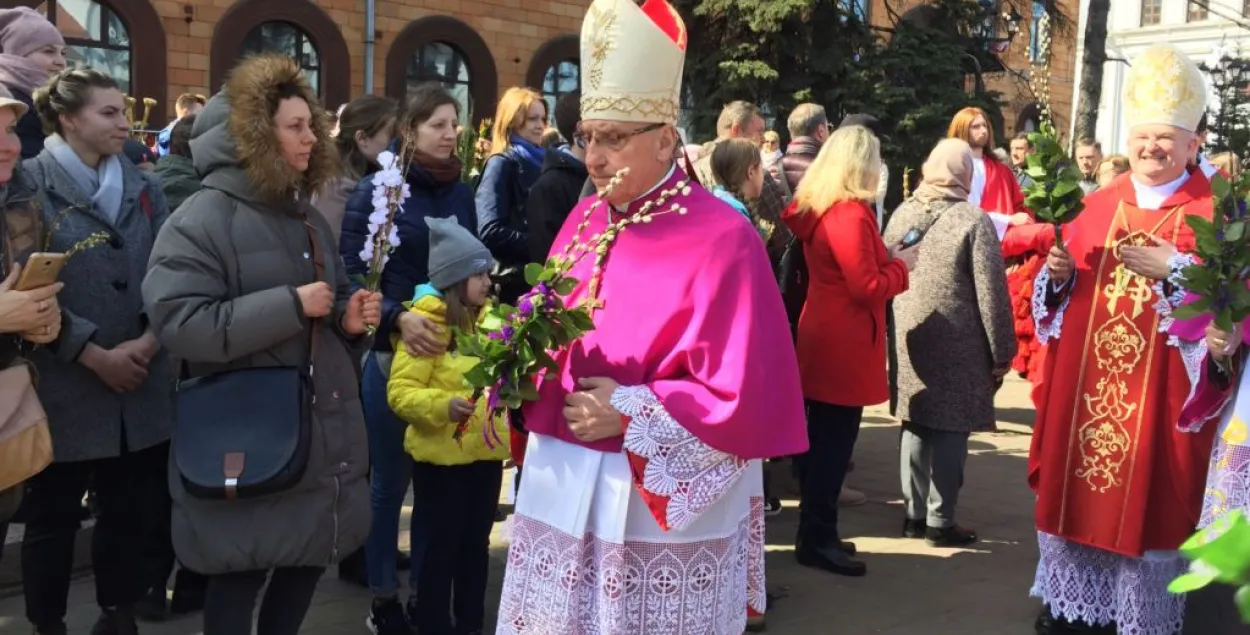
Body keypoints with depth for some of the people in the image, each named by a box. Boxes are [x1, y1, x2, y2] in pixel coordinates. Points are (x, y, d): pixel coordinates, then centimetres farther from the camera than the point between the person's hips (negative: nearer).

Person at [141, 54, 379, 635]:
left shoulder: (307, 216, 13)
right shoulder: (202, 219, -13)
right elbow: (178, 323, -23)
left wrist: (349, 317, -2)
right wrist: (290, 304, -24)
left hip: (320, 429, 8)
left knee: (311, 555, 17)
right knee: (240, 572, 7)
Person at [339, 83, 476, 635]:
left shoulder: (461, 192, 8)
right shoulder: (376, 191, -6)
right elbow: (352, 275, -11)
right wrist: (398, 318, -25)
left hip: (450, 350, 4)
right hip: (393, 352, -4)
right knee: (390, 481, 7)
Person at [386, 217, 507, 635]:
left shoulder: (488, 318, 6)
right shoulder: (426, 325, -14)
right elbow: (400, 392, -19)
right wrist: (443, 406, -32)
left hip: (486, 453, 6)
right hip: (441, 457, -6)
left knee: (476, 546, 17)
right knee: (439, 549, 6)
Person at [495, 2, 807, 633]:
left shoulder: (721, 240, -14)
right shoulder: (585, 219, 6)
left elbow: (748, 397, -17)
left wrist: (627, 413, -15)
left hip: (663, 505, -6)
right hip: (561, 489, 6)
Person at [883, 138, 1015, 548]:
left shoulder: (902, 213, 4)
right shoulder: (973, 221, -12)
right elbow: (992, 293, -11)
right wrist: (1001, 352, -4)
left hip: (910, 337, 6)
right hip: (956, 344, -5)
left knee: (916, 425, 13)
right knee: (949, 430, 2)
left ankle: (914, 514, 21)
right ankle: (939, 522, 8)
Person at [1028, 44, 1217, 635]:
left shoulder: (1213, 213, -3)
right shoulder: (1099, 205, 10)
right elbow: (1059, 292, 13)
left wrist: (1173, 270, -21)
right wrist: (1059, 272, -8)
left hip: (1157, 387, -4)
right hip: (1086, 380, 4)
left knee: (1145, 496, 4)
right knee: (1077, 487, 10)